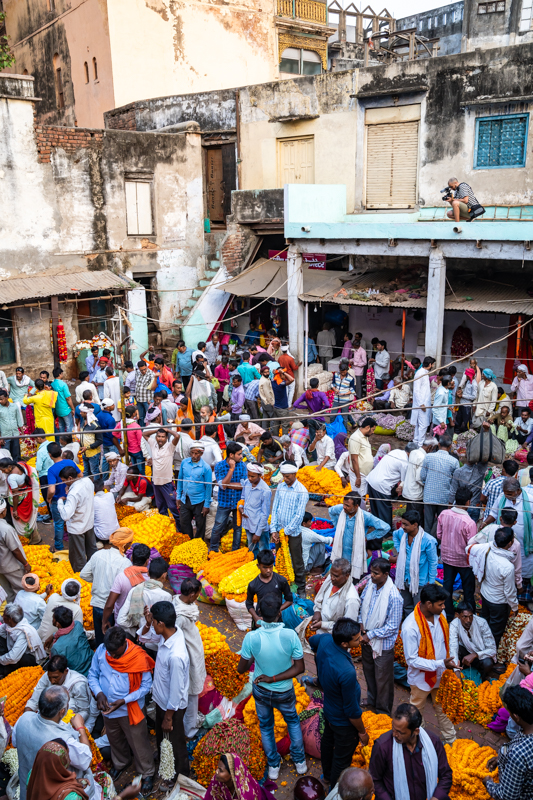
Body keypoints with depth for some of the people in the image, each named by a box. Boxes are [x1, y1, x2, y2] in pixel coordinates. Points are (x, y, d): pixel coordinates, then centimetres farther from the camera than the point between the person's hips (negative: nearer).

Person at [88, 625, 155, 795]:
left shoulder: (138, 657, -27)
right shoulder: (101, 651, -17)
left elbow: (146, 685, -18)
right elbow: (93, 674, -3)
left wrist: (124, 700, -25)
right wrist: (98, 693, -20)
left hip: (131, 710, -4)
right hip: (108, 708, 4)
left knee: (138, 744, 12)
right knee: (115, 740, 28)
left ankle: (147, 773, 37)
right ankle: (120, 763, 57)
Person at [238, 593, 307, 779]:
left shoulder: (251, 637, -28)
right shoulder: (290, 635, -29)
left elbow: (241, 669, -15)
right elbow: (300, 667, -21)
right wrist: (274, 678, -18)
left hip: (261, 690, 0)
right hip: (284, 692, 0)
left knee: (266, 727, 26)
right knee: (293, 721, 30)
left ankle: (273, 766, 43)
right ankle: (300, 761, 42)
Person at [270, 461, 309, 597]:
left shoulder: (302, 491, -13)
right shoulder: (280, 487, 3)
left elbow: (299, 515, -15)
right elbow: (275, 509, 5)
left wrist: (286, 531, -14)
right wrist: (273, 529, -3)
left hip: (293, 533, -5)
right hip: (279, 531, 5)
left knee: (297, 563, 6)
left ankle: (301, 589, 21)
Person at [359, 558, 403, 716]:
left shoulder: (393, 597, -30)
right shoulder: (370, 585, -10)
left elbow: (392, 626, -23)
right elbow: (362, 604, 9)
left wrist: (370, 635, -19)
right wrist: (361, 623, -6)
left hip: (383, 643, -6)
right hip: (366, 639, 6)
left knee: (382, 679, 13)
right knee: (368, 672, 27)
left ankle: (383, 712, 35)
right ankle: (371, 701, 51)